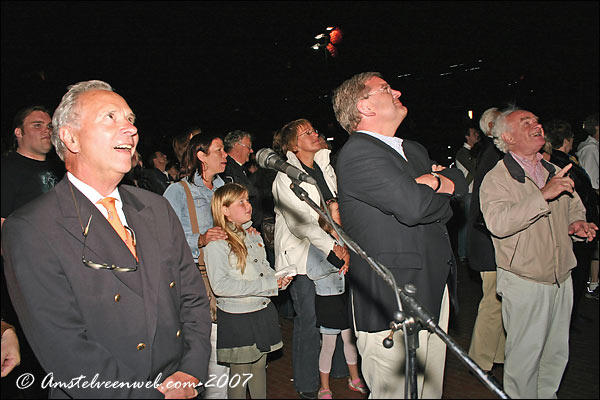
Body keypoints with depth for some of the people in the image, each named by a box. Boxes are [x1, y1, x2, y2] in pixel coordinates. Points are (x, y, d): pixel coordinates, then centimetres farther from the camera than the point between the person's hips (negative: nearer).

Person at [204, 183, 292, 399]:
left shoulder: (254, 237, 10)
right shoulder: (216, 243, -14)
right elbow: (220, 285, -23)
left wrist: (279, 279, -2)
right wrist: (267, 284, -22)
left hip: (263, 312, 7)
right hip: (236, 318, -6)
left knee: (259, 366, 17)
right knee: (240, 373, 7)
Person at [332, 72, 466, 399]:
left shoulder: (414, 151, 19)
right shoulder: (357, 153, -14)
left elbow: (460, 181, 15)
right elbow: (413, 206, -25)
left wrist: (437, 181, -8)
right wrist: (443, 191, -2)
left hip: (434, 292, 9)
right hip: (392, 301, -9)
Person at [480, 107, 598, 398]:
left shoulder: (555, 173, 10)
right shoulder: (496, 179, -11)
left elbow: (575, 207, 25)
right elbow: (498, 223, -28)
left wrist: (576, 224, 2)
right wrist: (543, 195, -32)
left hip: (562, 279, 7)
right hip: (524, 283, -6)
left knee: (557, 352, 18)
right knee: (525, 355, 4)